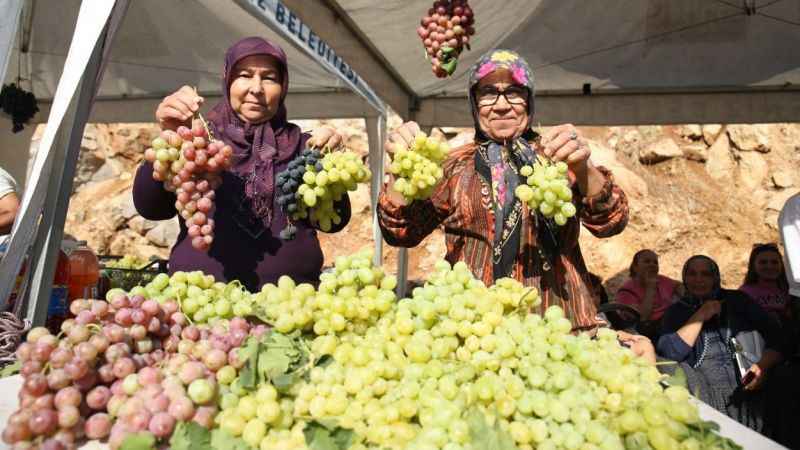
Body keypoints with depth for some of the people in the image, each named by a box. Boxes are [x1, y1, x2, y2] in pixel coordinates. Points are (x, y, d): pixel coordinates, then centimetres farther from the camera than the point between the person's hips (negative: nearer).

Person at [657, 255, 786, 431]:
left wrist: (763, 365, -10)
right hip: (702, 382, 0)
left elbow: (775, 337, 9)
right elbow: (669, 353, -4)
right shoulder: (676, 311, 12)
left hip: (746, 384, 1)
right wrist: (700, 316, -4)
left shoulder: (737, 300, 15)